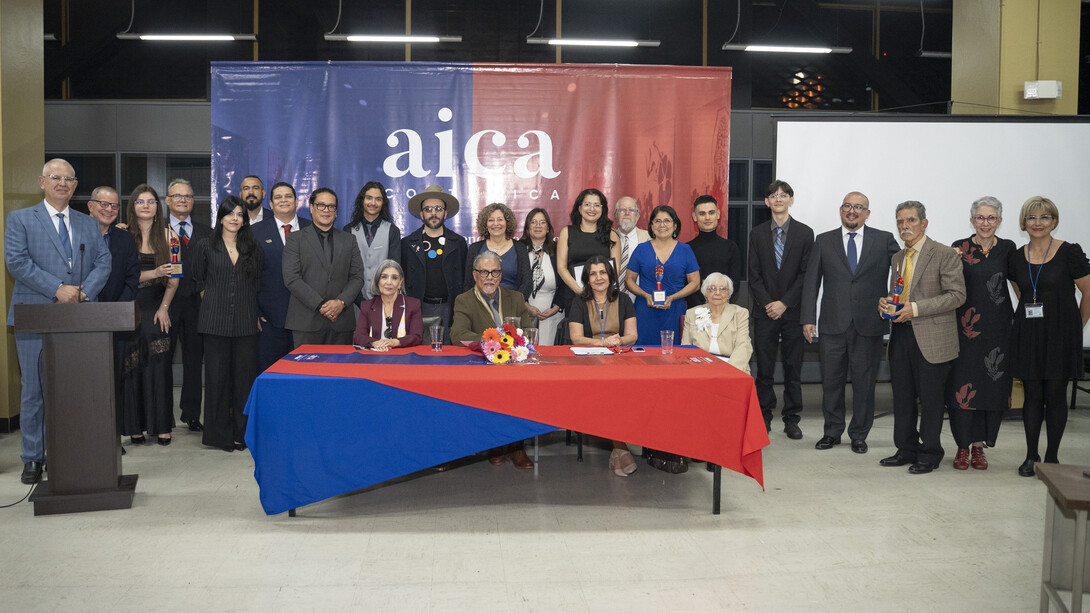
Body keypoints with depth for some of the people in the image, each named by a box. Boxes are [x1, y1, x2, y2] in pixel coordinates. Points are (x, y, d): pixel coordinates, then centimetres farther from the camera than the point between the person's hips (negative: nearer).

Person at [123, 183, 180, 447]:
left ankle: (162, 426, 6)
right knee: (132, 368, 1)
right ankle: (135, 427, 8)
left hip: (158, 310, 1)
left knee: (160, 367, 0)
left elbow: (174, 278, 3)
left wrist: (164, 308, -4)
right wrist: (154, 273, -19)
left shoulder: (168, 235, 4)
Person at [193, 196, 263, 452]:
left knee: (244, 376, 2)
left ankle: (241, 433, 11)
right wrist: (212, 301, 6)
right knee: (217, 376, 1)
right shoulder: (206, 246, 5)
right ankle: (219, 433, 11)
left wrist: (255, 313, 11)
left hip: (246, 322, 1)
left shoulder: (253, 249, 9)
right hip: (216, 320, -1)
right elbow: (199, 280, 13)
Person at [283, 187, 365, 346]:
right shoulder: (295, 239, 6)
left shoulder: (348, 240, 16)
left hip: (341, 321, 2)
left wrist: (341, 302, -9)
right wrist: (319, 305, -12)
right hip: (306, 322, -2)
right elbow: (291, 278, -4)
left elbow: (357, 277, 8)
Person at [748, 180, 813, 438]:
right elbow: (754, 275, 4)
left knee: (793, 368, 4)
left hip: (792, 310, -1)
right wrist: (767, 303, -9)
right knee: (764, 369, 4)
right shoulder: (757, 233, 8)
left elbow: (806, 274, -3)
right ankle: (764, 417, 13)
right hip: (764, 311, 1)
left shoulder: (804, 233, 3)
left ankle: (791, 419, 12)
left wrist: (784, 303, -10)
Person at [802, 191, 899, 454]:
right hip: (833, 324, 1)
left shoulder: (884, 240, 4)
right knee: (831, 381, 8)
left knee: (864, 383, 7)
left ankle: (859, 435, 21)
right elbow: (811, 282, 5)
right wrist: (808, 319, -3)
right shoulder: (824, 241, 7)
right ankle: (832, 432, 23)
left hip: (869, 325, -1)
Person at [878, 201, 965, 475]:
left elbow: (957, 294, -13)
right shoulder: (897, 258, 15)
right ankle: (906, 450, 24)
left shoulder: (945, 255, -7)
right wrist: (885, 303, 1)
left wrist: (915, 308, -20)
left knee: (930, 399, 2)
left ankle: (930, 454, 15)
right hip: (901, 336, 7)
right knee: (902, 397, 12)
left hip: (931, 339, -7)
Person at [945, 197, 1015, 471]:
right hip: (965, 327, -1)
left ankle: (979, 445, 18)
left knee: (991, 385, 5)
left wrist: (1016, 318, 0)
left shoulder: (1007, 248, 4)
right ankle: (963, 446, 10)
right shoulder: (958, 249, 0)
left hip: (998, 329, 2)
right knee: (962, 385, -1)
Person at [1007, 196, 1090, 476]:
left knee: (1055, 395, 3)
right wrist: (1033, 319, 14)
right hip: (1027, 335, 3)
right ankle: (1031, 456, 15)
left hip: (1060, 335, -3)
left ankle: (1052, 457, 13)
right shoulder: (1016, 258, 5)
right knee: (1032, 395, 6)